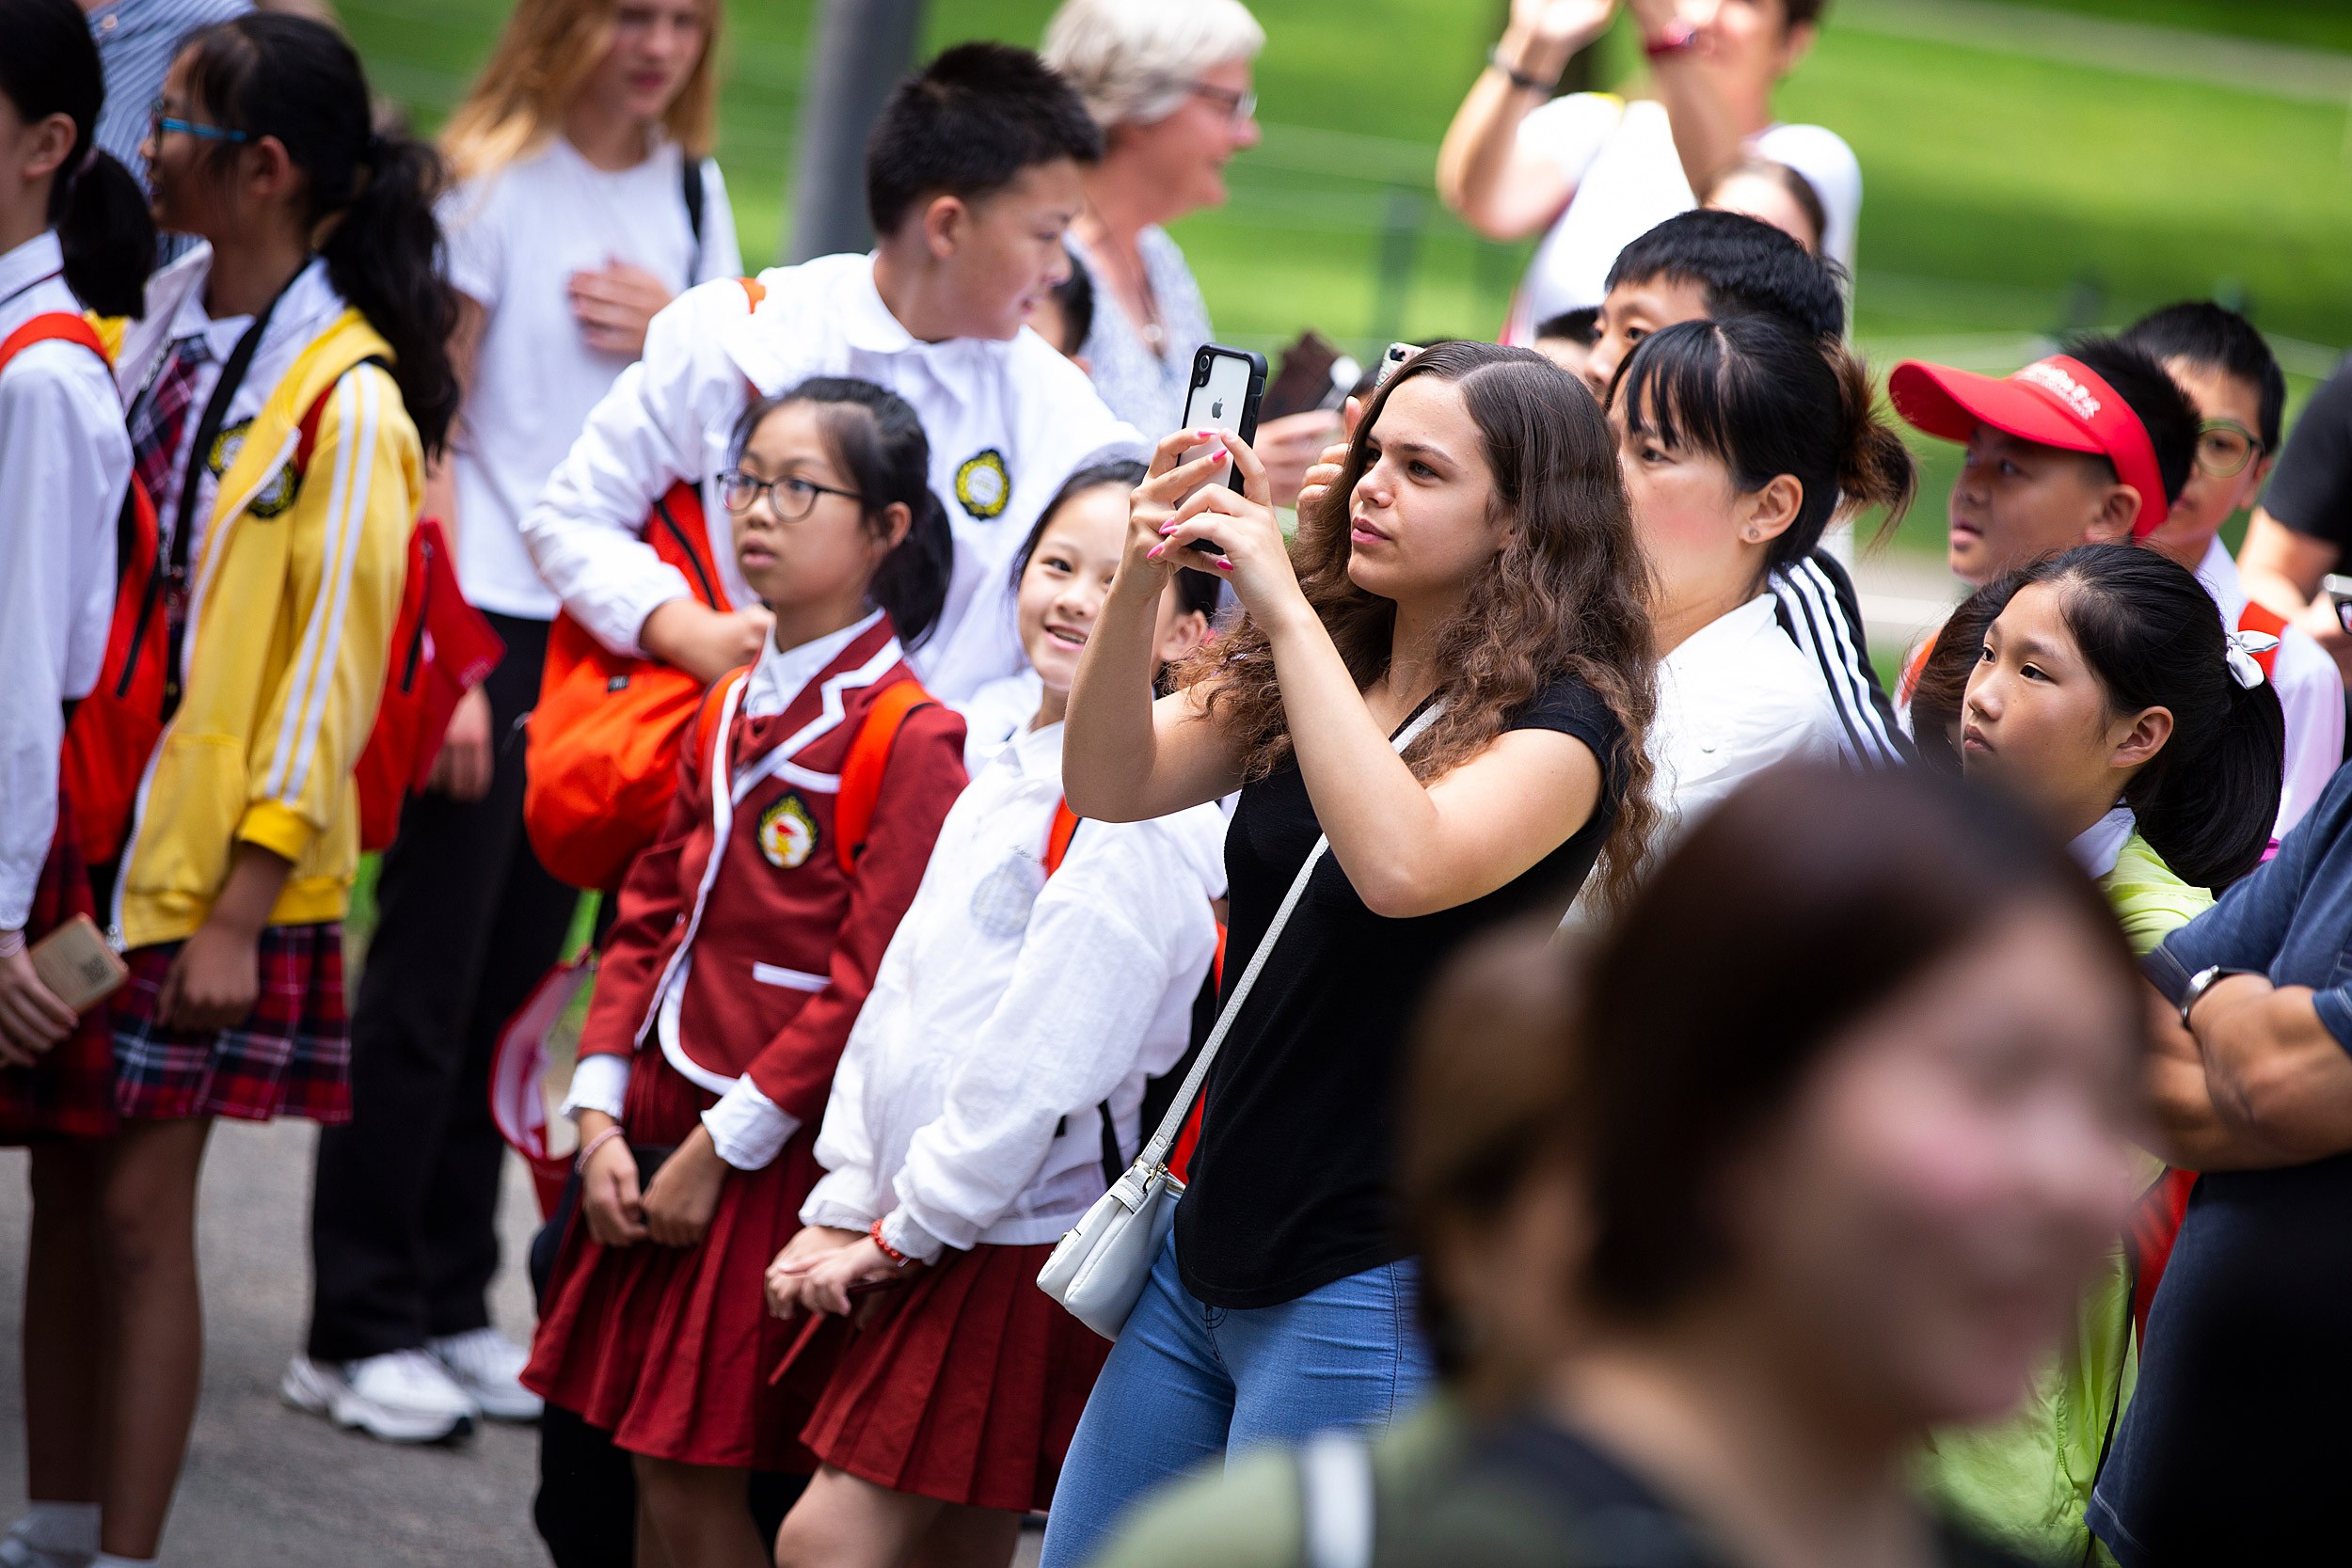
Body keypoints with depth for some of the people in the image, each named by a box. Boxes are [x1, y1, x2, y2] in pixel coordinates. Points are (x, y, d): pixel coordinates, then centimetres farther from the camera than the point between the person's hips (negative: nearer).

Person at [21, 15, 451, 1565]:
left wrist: (239, 911, -14)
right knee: (64, 1198, 7)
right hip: (83, 828, 6)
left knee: (137, 1213, -1)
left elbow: (328, 682, -13)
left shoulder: (348, 407, -14)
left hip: (213, 869, -6)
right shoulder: (159, 316, 6)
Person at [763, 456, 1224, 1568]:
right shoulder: (1007, 776, 14)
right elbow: (904, 998, 16)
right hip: (943, 1237, 9)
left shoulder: (1140, 811, -17)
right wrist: (842, 1210, 9)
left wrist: (902, 1234, -12)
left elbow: (1042, 1060, -19)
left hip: (1031, 1247, -9)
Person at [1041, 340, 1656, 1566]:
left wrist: (1286, 604, -28)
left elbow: (1403, 866, -31)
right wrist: (1141, 577, -19)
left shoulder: (1560, 720, -11)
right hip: (1208, 1254, 7)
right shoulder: (1290, 679, 10)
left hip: (1371, 1284, -7)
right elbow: (1110, 783, -3)